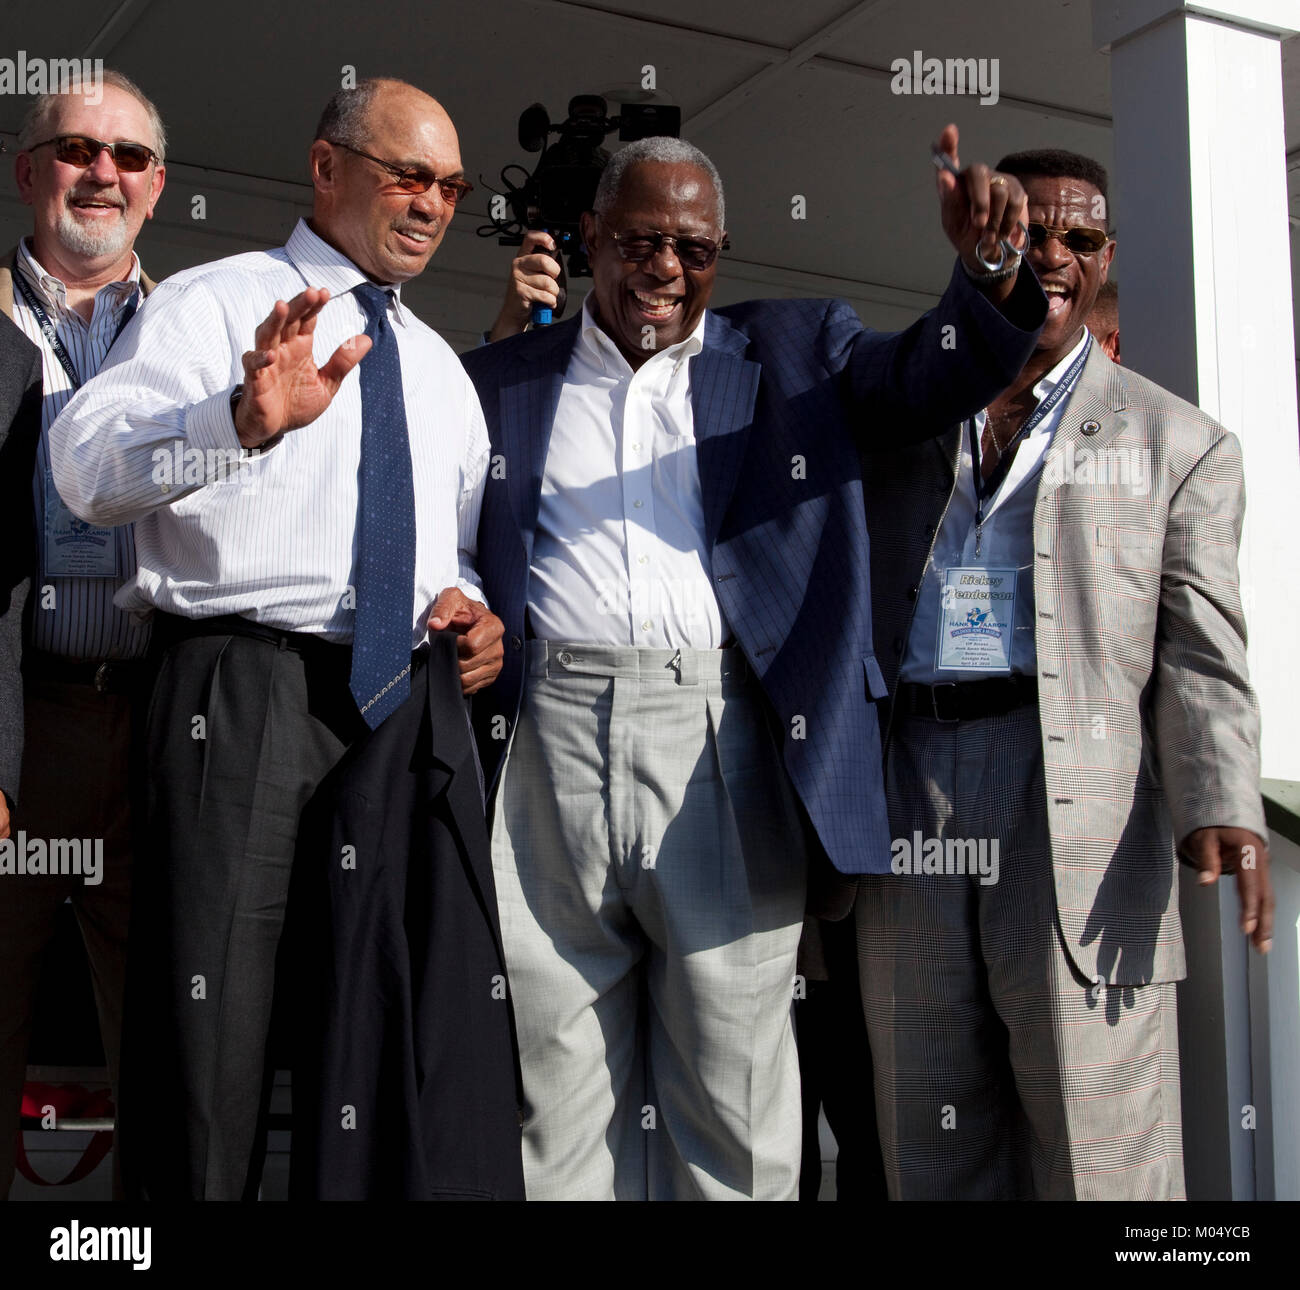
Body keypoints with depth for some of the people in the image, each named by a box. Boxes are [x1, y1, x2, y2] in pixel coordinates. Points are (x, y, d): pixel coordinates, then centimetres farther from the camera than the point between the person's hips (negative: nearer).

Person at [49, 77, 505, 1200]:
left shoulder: (439, 368, 23)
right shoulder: (213, 304, 3)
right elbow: (86, 465, -12)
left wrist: (466, 602, 5)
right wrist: (243, 422, -30)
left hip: (408, 702, 6)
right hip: (247, 685, -6)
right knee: (214, 1015, -10)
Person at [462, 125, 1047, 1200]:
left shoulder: (795, 352, 17)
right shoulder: (499, 381, 17)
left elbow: (930, 383, 3)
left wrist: (987, 272, -15)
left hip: (722, 748, -1)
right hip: (546, 739, 1)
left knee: (732, 1095, 2)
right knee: (556, 1095, 5)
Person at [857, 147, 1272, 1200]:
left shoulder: (1177, 442, 11)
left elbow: (1200, 654, 2)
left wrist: (1219, 809, -13)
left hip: (1080, 816, -2)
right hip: (903, 810, 3)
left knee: (1098, 1156, -3)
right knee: (931, 1154, 9)